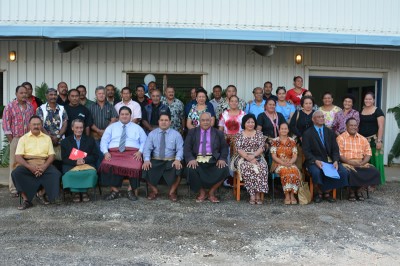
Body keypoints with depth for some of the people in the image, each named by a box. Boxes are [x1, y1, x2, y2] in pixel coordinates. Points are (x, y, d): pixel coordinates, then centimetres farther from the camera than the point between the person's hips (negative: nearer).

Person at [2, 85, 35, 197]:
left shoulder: (30, 106, 12)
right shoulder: (9, 106, 0)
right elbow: (5, 124, -2)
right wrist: (11, 140, -7)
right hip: (16, 139, -3)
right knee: (14, 164, -1)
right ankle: (13, 189, 5)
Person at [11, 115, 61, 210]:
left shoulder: (47, 138, 14)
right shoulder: (23, 138, 8)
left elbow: (51, 155, 5)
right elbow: (18, 157, -3)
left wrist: (44, 166, -16)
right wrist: (30, 167, -20)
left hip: (44, 164, 1)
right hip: (28, 164, -1)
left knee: (56, 174, -27)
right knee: (16, 173, -29)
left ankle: (42, 193, -2)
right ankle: (26, 200, -19)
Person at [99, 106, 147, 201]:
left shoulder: (137, 128, 19)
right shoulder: (111, 127, 21)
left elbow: (144, 142, 11)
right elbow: (104, 141, 13)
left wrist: (140, 152, -8)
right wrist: (106, 152, -6)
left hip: (132, 153, -1)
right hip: (114, 153, 1)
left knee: (135, 167, -34)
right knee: (107, 165, -32)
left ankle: (130, 190, -14)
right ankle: (115, 191, -17)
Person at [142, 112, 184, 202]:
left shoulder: (176, 134, 6)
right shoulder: (152, 134, 9)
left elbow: (180, 149, -3)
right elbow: (147, 148, -1)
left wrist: (177, 160, -24)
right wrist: (146, 160, -20)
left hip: (171, 161, -1)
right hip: (155, 161, 1)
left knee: (178, 169, -32)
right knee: (146, 169, -27)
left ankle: (172, 192, -5)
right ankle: (154, 191, 0)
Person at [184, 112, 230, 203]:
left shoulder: (218, 133, 16)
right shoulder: (192, 132, 13)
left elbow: (224, 148, 11)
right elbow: (187, 148, 4)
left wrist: (222, 159, -9)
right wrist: (191, 159, -15)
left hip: (213, 160, 1)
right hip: (197, 160, 0)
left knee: (224, 169, -27)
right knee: (191, 169, -32)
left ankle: (211, 192, -2)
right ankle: (202, 192, -4)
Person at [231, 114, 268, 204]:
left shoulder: (259, 134, 12)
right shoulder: (239, 135, 9)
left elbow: (261, 148, 1)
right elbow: (239, 149, -2)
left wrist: (253, 156, -16)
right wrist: (248, 158, -17)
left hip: (257, 158, 1)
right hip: (243, 158, -1)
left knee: (262, 168, -32)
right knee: (247, 168, -35)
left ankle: (258, 194, -31)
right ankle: (252, 194, -31)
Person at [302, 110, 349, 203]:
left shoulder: (330, 132, 16)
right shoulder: (307, 133, 3)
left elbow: (335, 149, 9)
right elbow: (306, 151, -6)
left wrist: (335, 161, -10)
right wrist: (315, 161, -22)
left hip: (330, 160, 4)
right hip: (314, 161, -4)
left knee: (343, 172, -21)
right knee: (316, 172, -35)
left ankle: (327, 192, -1)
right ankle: (319, 192, -4)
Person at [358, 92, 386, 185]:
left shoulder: (378, 111, -4)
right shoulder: (361, 111, 11)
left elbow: (381, 127, -9)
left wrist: (379, 140, -16)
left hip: (373, 140, -4)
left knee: (373, 160, -1)